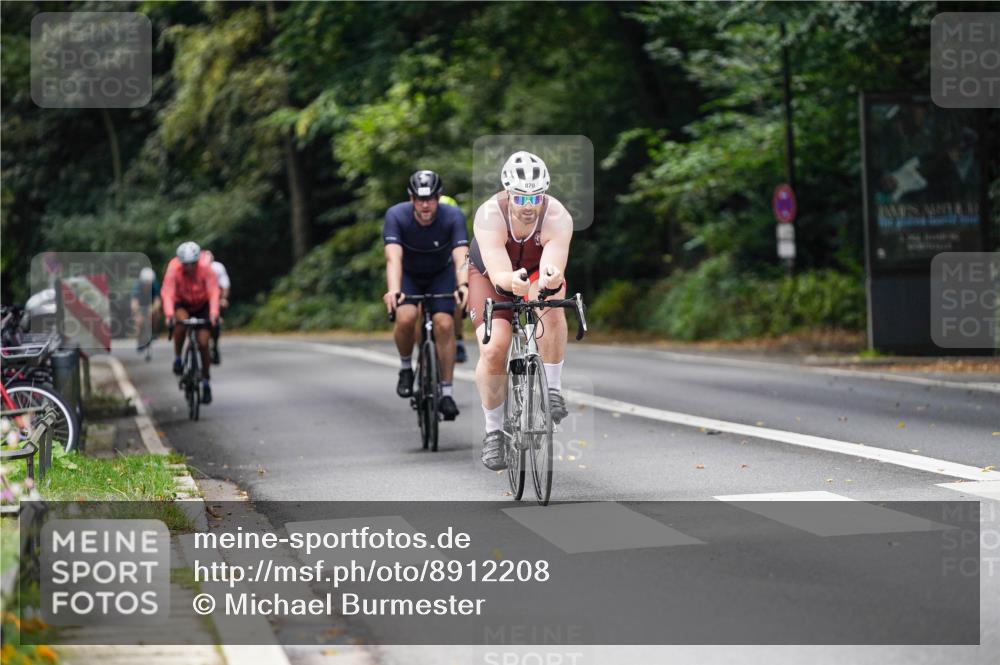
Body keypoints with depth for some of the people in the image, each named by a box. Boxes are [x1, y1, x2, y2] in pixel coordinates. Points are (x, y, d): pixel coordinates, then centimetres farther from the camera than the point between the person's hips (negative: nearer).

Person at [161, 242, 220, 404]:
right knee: (181, 320, -35)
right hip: (182, 304, 0)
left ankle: (205, 383, 8)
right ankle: (177, 359, -15)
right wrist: (169, 314, -52)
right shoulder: (174, 268, -28)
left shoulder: (205, 268, -27)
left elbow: (213, 291, -34)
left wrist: (214, 313, -50)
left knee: (203, 343, -8)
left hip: (202, 305, 0)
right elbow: (167, 292, -36)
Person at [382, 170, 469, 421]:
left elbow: (461, 257, -39)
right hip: (408, 274, 0)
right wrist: (393, 290, -57)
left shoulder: (453, 217, -29)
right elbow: (393, 258, -40)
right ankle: (406, 368, 0)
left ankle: (446, 392, -8)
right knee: (405, 318, -28)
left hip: (441, 274, 0)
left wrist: (463, 285, -59)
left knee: (444, 324, -20)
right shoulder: (396, 215, -30)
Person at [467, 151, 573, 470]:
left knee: (550, 301, -35)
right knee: (493, 349, -20)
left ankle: (553, 389, -20)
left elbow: (553, 267, -44)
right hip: (490, 276, -1)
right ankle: (493, 430, 1)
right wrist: (512, 281, -66)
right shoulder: (489, 216, -33)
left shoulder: (558, 218, -31)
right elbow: (498, 274, -43)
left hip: (537, 273, 1)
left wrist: (551, 277, -68)